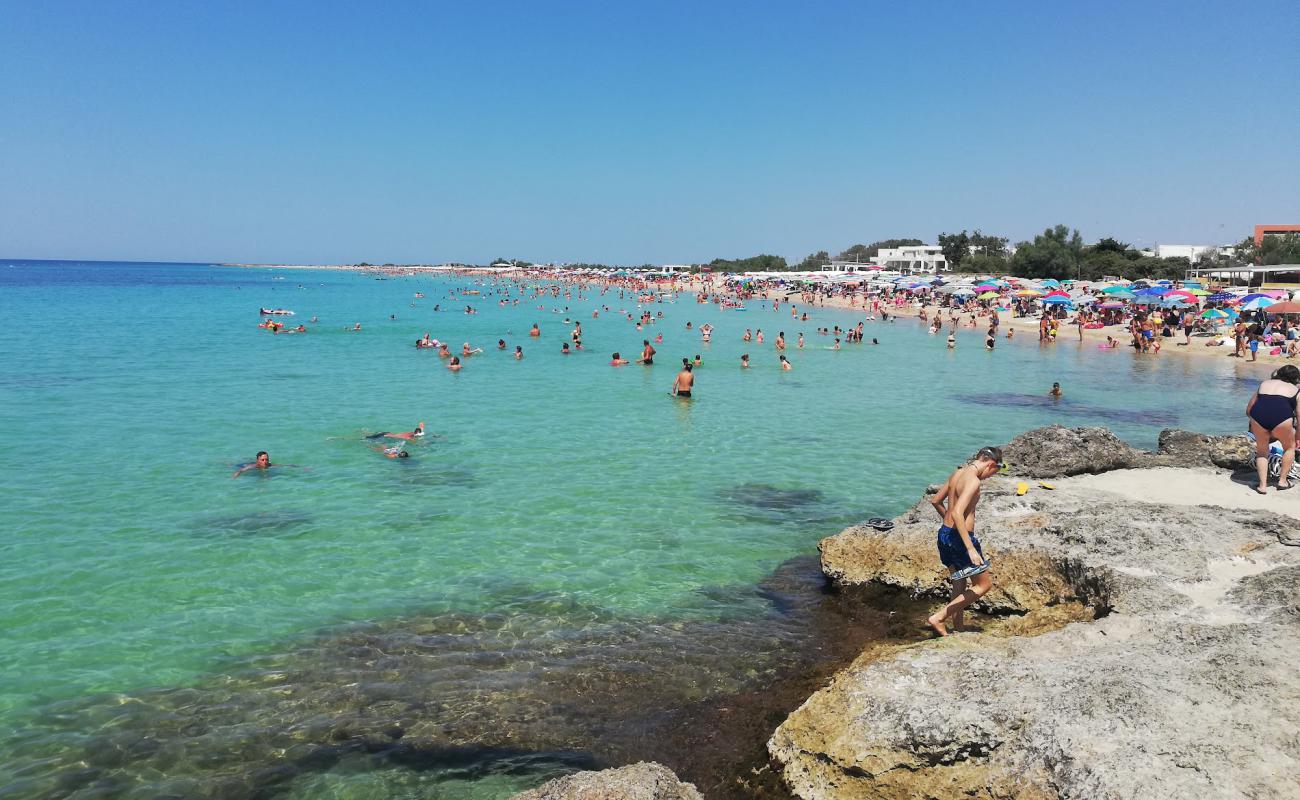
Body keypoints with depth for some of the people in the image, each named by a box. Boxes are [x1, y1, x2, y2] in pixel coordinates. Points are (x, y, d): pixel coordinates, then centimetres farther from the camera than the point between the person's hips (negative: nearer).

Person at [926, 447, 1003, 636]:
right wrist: (971, 548, -30)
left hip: (944, 533, 9)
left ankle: (957, 628, 30)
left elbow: (935, 501, 19)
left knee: (959, 585, 22)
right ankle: (939, 617, 0)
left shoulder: (957, 473, 9)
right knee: (984, 584, 5)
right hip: (958, 538, -9)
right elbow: (957, 513, -30)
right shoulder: (973, 481, -19)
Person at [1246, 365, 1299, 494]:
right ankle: (1282, 481, 29)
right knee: (1289, 447, 27)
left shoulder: (1264, 384, 29)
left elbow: (1248, 410, 30)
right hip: (1281, 416, -2)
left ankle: (1263, 486, 18)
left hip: (1258, 415, 2)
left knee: (1262, 450, 23)